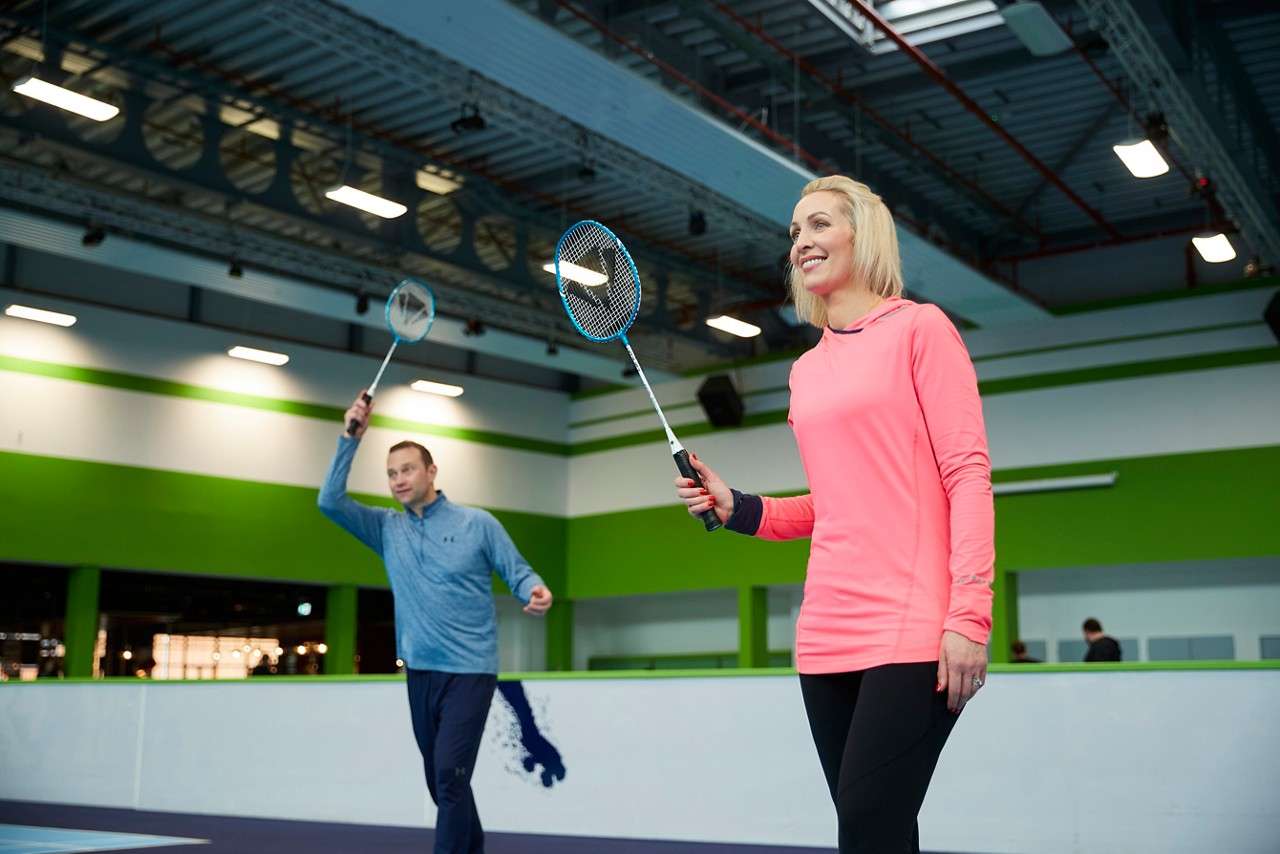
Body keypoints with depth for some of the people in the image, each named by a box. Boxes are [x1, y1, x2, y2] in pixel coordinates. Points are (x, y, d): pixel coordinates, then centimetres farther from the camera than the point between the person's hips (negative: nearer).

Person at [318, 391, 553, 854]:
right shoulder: (387, 528, 8)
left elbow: (517, 571, 0)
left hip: (470, 670, -5)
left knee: (450, 774, -14)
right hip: (419, 672, 5)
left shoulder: (478, 523, -2)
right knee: (440, 779, 14)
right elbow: (330, 501, -1)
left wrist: (536, 591, -24)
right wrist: (350, 439, -7)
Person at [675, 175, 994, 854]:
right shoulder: (806, 370, 18)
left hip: (913, 632, -6)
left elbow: (968, 474, -7)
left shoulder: (919, 328, 0)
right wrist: (736, 508, 8)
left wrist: (969, 614, -16)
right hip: (825, 637, 6)